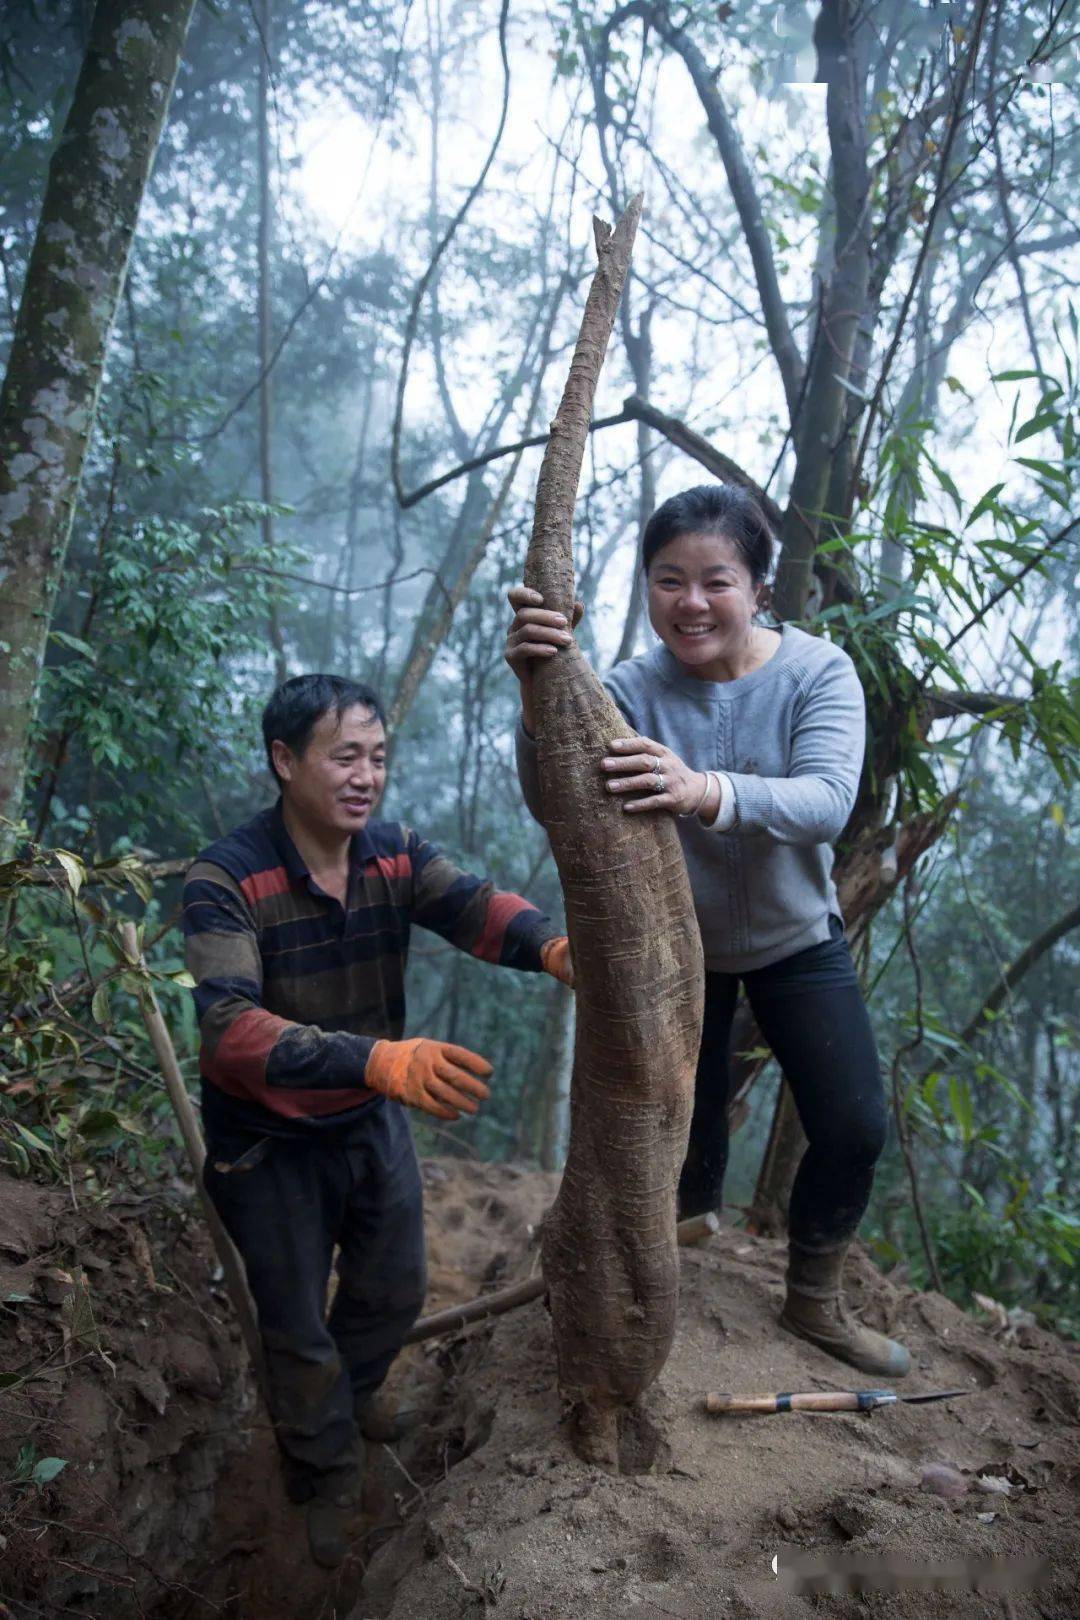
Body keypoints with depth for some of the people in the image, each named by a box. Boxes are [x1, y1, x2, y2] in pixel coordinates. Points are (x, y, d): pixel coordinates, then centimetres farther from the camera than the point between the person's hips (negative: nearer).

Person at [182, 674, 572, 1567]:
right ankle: (327, 1476, 43)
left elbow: (473, 905, -29)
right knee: (300, 1328, 14)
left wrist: (555, 947, -52)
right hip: (271, 1142, -4)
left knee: (395, 1295, 23)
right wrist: (383, 1060, -54)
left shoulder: (396, 852, -11)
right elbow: (230, 1030, -39)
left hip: (374, 1121, 5)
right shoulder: (225, 879, -27)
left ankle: (349, 1402, 55)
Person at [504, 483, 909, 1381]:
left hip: (797, 938, 1)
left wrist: (708, 792, -58)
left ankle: (814, 1300, 31)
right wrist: (540, 694, -55)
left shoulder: (818, 671, -20)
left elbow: (827, 801, -38)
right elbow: (553, 806, -35)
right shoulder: (630, 689, -21)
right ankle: (693, 1205, 46)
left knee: (855, 1131, 3)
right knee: (684, 1158, 7)